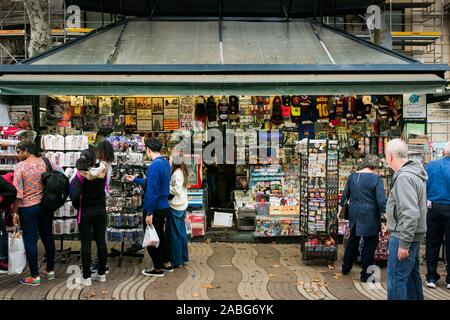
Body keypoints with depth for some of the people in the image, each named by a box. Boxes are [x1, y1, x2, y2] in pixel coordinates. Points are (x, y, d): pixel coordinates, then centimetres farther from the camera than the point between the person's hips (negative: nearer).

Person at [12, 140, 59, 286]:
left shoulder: (20, 166, -11)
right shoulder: (46, 162, 1)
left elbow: (17, 192, -14)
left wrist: (15, 212, -6)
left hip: (28, 208, -5)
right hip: (46, 206, 5)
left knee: (30, 241, 3)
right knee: (47, 237, 14)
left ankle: (35, 276, 8)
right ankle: (50, 271, 24)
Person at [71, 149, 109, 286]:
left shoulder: (81, 175, -14)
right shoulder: (102, 172, -3)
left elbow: (75, 196, -20)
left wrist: (77, 207, -3)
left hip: (85, 213, -4)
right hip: (101, 211, 4)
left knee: (86, 244, 3)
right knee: (101, 241, 10)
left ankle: (86, 277, 9)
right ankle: (101, 274, 20)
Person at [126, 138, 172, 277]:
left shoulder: (154, 165, -22)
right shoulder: (166, 163, 7)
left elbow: (152, 190, -25)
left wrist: (149, 213, -21)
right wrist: (134, 180, 29)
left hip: (155, 208, -9)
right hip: (164, 207, 9)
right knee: (161, 235, 22)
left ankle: (158, 269, 18)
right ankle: (166, 264, 34)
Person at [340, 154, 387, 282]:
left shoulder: (352, 176, 3)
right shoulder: (376, 178, -13)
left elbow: (345, 194, 11)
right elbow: (381, 200, -16)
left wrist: (341, 207, 23)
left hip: (354, 214, 6)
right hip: (369, 216, -6)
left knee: (353, 240, 22)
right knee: (369, 244, 6)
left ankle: (346, 268, 33)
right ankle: (366, 275, 13)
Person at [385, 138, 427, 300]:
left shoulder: (404, 177, -21)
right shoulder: (414, 172, 10)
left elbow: (411, 213, -27)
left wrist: (404, 243, -23)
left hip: (404, 236, -10)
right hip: (413, 235, 10)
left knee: (396, 279, -3)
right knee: (412, 274, 20)